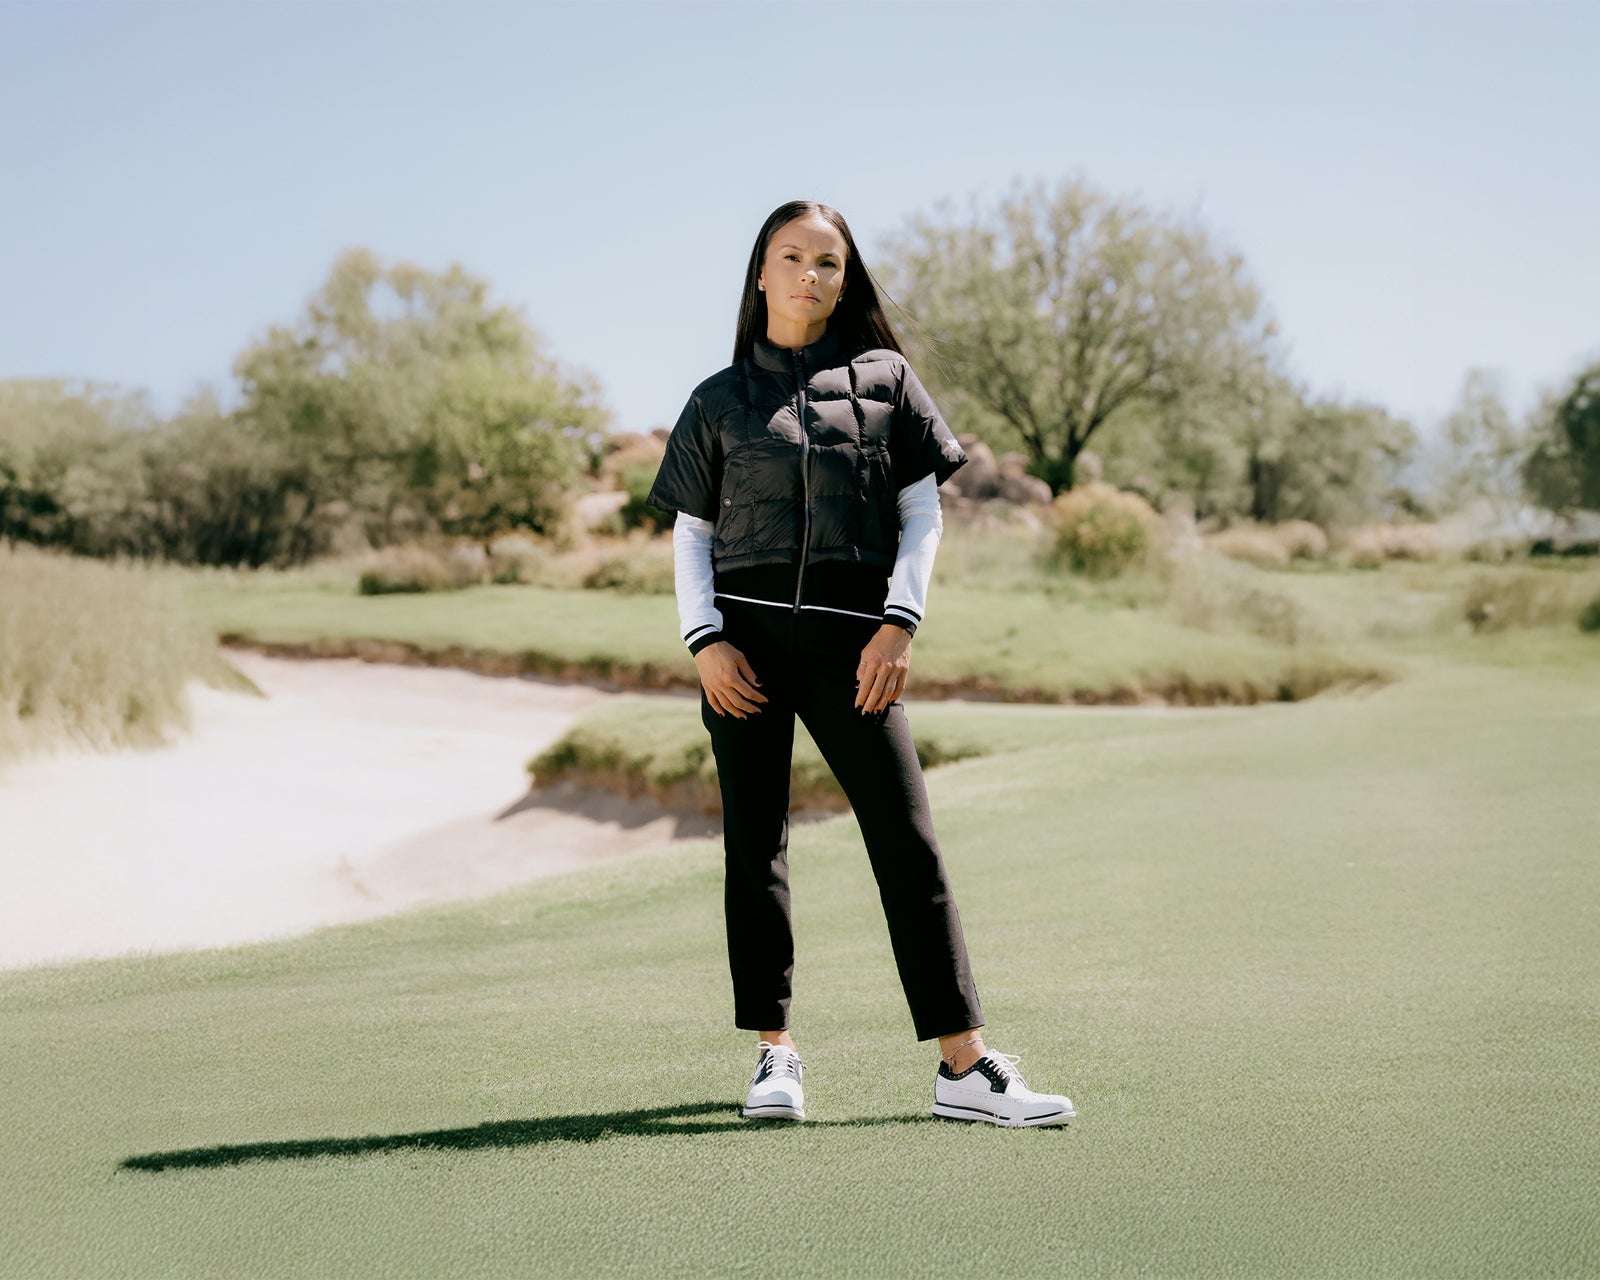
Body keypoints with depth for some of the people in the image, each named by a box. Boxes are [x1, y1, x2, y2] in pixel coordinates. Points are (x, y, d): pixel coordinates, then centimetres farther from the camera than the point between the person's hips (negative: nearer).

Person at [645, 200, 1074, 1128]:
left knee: (909, 839, -7)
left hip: (852, 637, -1)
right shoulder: (720, 400, 12)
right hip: (746, 635, 1)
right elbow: (691, 534, 10)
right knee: (755, 843, 2)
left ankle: (965, 1067, -7)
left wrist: (899, 625, -6)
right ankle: (775, 1053, 12)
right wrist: (705, 641, -5)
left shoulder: (887, 381, 11)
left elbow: (923, 514, 7)